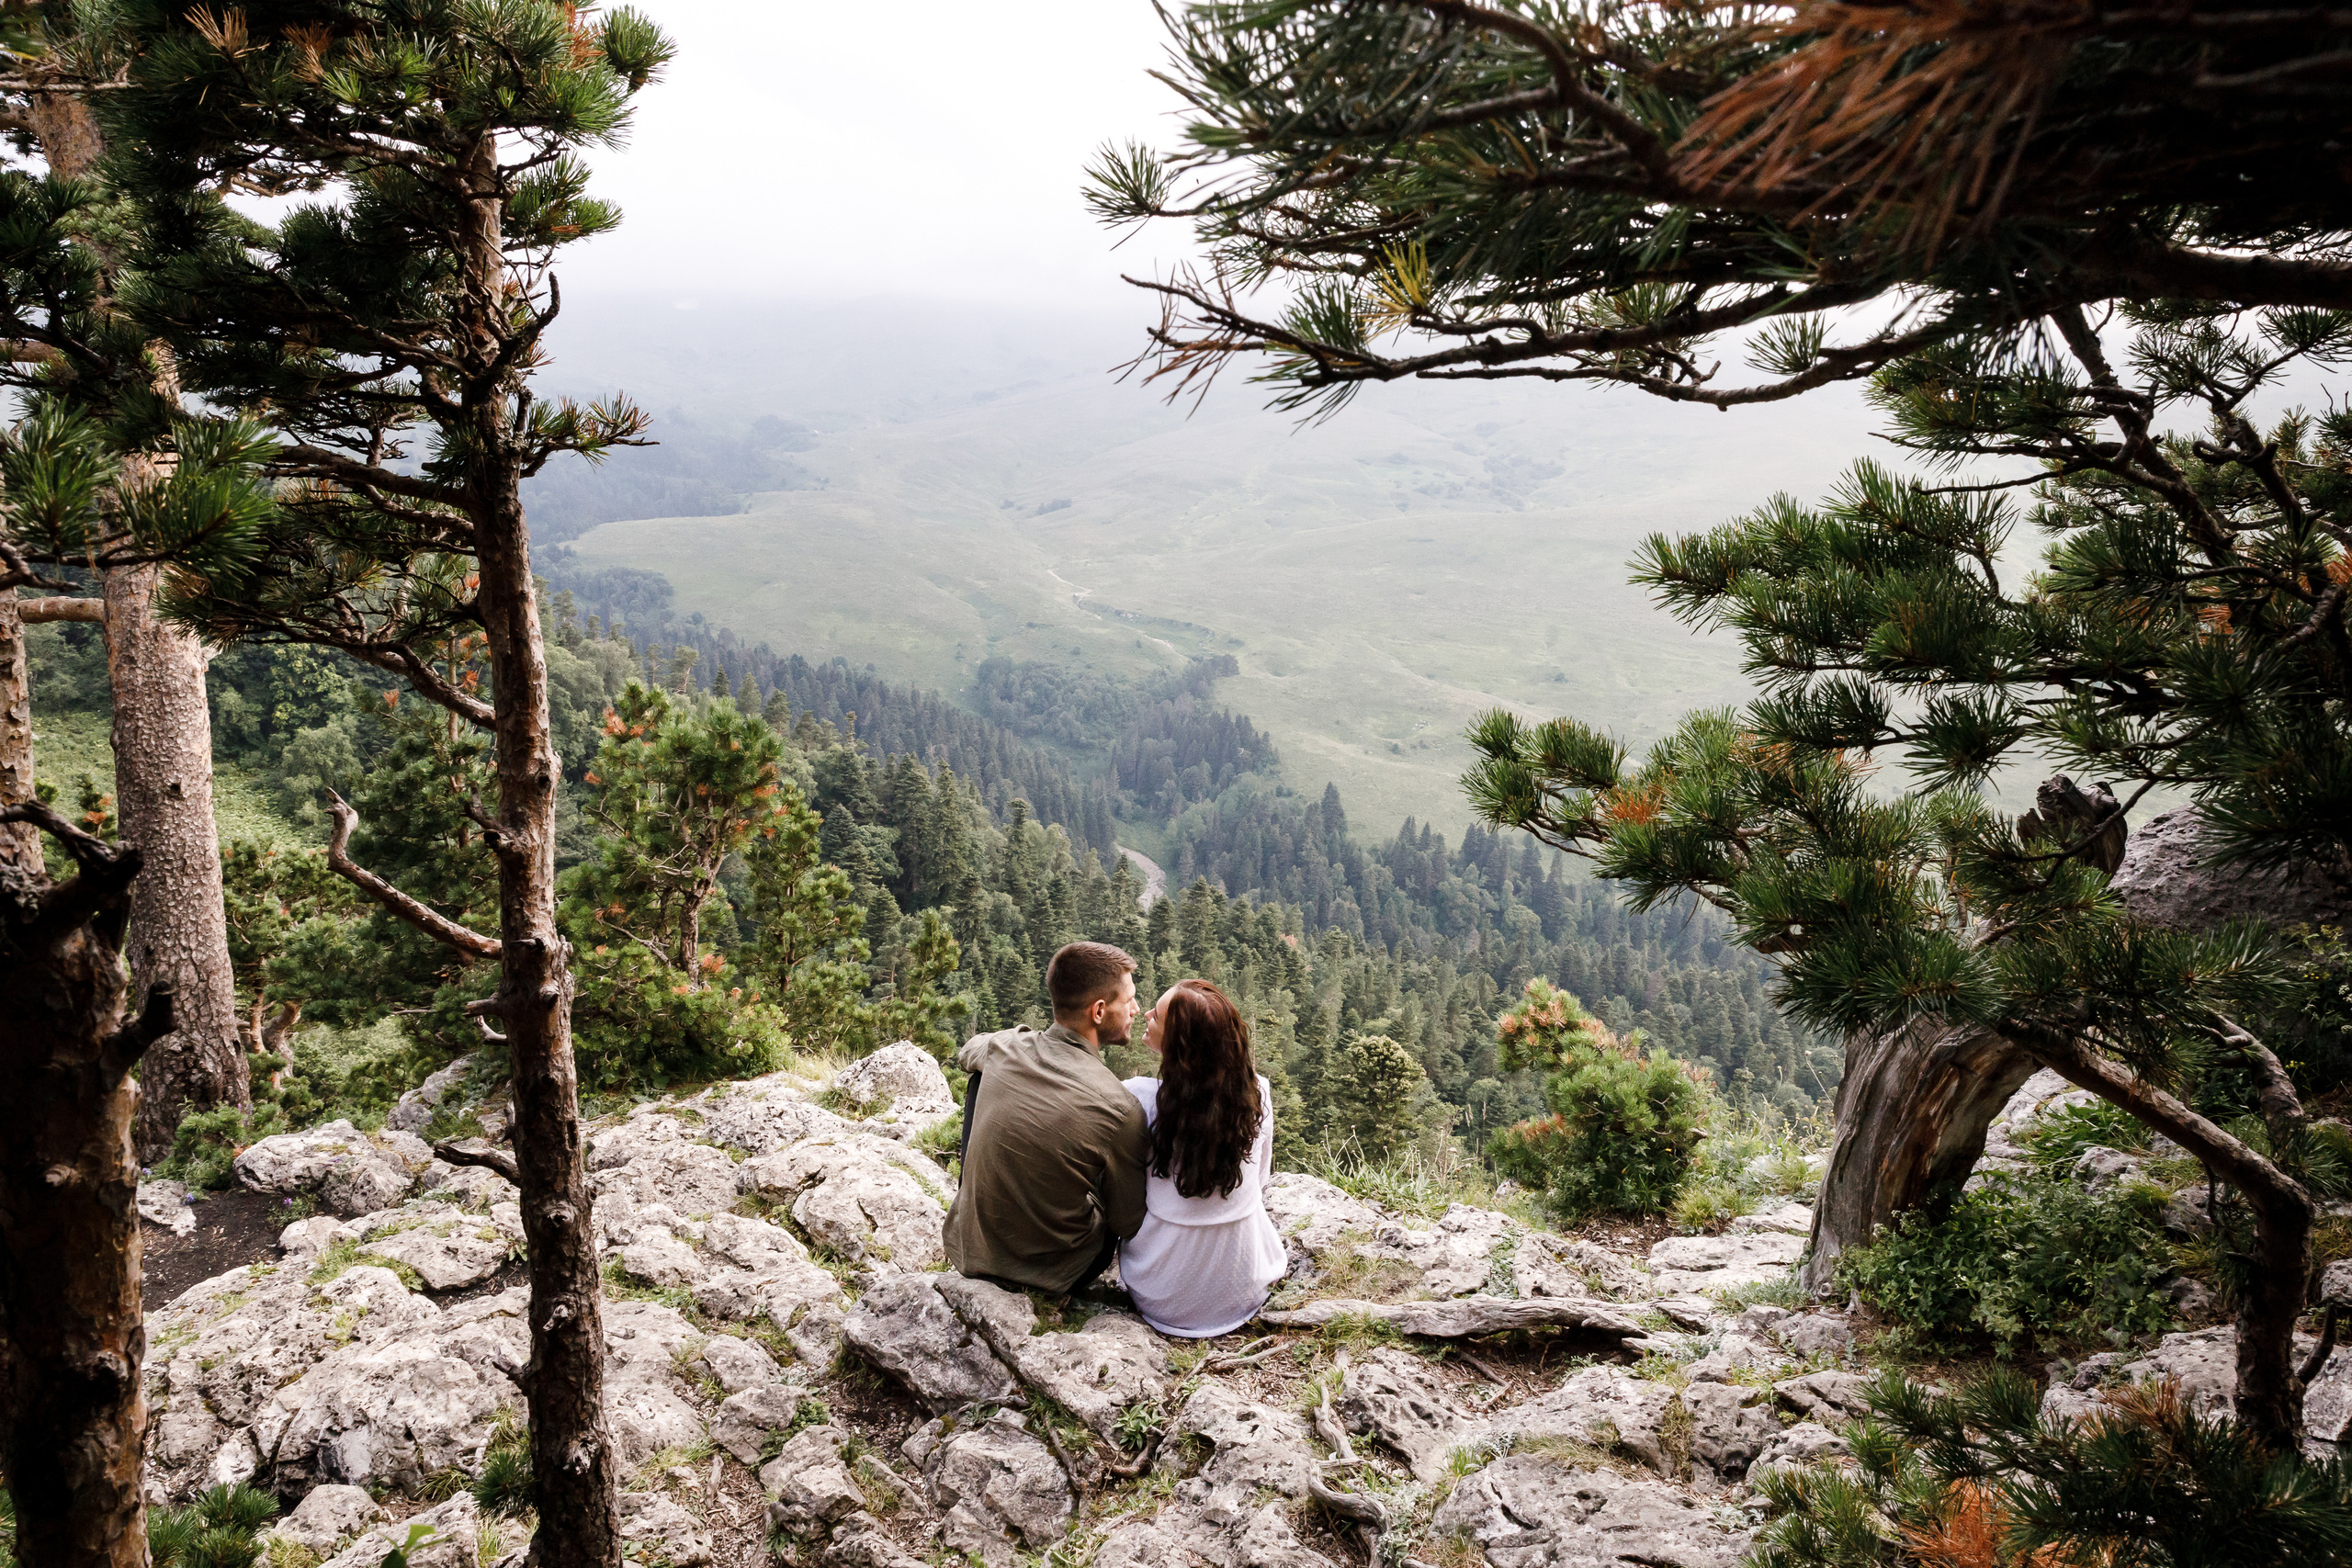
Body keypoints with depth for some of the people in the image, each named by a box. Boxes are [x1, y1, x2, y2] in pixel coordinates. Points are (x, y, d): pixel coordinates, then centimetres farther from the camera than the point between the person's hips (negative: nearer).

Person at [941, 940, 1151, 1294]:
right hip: (1056, 1274, -3)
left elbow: (967, 1051, 17)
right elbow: (1127, 1225, -13)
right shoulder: (1118, 1109, -26)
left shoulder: (1002, 1047, -12)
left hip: (967, 1252, 4)